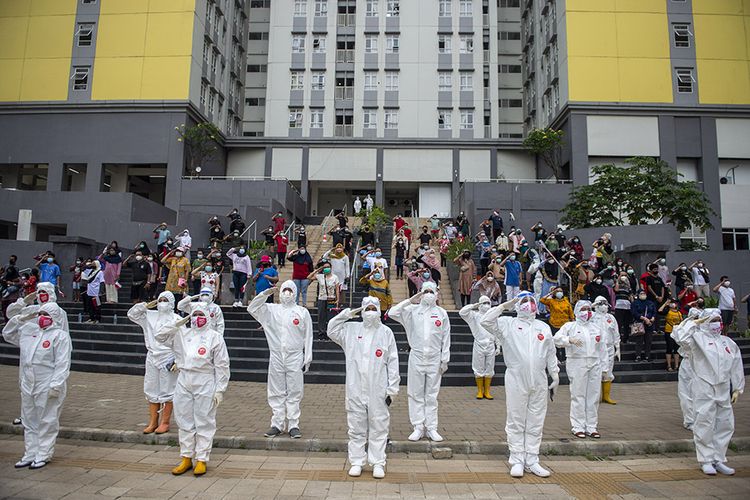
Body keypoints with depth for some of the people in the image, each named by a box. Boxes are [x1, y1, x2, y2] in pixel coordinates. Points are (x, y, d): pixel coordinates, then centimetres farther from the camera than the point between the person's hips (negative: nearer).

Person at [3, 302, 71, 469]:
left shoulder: (60, 335, -11)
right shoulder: (29, 330, 11)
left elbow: (62, 363, -15)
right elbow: (7, 334, 26)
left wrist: (55, 385, -21)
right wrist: (21, 318, 9)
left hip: (47, 387, -7)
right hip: (28, 385, 7)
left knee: (47, 422, 4)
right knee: (29, 421, 16)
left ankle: (43, 455, 15)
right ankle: (30, 455, 27)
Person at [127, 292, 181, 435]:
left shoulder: (177, 320, -8)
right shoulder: (150, 316, 7)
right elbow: (131, 314, 11)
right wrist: (146, 306, -1)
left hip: (168, 360, -5)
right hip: (152, 358, 5)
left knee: (167, 391, 4)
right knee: (151, 390, 12)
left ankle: (165, 422, 15)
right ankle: (153, 422, 24)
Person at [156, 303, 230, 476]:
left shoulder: (215, 337, -1)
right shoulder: (182, 333, 10)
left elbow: (222, 366, -3)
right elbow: (160, 336, 10)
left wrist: (219, 390, -7)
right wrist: (178, 323, -2)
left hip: (205, 384, -4)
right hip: (184, 382, 4)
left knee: (204, 423, 3)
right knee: (185, 422, 11)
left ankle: (202, 460, 14)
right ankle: (186, 458, 24)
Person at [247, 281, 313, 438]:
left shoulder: (303, 312, 4)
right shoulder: (271, 310, 8)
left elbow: (308, 337, 4)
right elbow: (252, 308, -1)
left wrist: (308, 359, 0)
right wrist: (265, 293, -9)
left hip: (295, 357, -1)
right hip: (276, 357, 2)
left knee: (294, 393, 3)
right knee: (276, 393, 8)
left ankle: (293, 426, 11)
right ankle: (277, 425, 18)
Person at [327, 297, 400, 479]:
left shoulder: (386, 332, 1)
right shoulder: (351, 329, 6)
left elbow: (393, 362, 1)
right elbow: (331, 330, 3)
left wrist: (392, 389, -2)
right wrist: (346, 314, -3)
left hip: (378, 390, -1)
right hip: (355, 388, 1)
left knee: (379, 426, 6)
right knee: (356, 427, 9)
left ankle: (378, 463, 18)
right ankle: (357, 462, 22)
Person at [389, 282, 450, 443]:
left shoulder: (442, 313, 4)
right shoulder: (412, 310, 2)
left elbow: (446, 338, 5)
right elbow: (392, 313, -10)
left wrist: (445, 360, 2)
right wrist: (410, 301, -9)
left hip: (434, 359, 1)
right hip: (416, 357, 0)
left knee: (432, 395, 8)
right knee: (416, 394, 5)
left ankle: (431, 428, 17)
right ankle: (418, 428, 15)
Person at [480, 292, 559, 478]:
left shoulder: (544, 327, 14)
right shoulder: (507, 324, 2)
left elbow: (551, 355, 17)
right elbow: (485, 321, -12)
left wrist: (555, 378, 13)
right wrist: (504, 306, -7)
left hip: (539, 382, 4)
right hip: (516, 381, -3)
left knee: (536, 424, 10)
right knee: (515, 422, 3)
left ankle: (532, 461, 21)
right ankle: (517, 461, 14)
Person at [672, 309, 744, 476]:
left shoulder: (728, 343, 13)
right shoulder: (698, 338, -4)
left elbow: (737, 367, 17)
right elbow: (679, 336, -24)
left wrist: (737, 389, 14)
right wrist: (694, 322, -14)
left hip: (724, 390, 6)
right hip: (704, 389, -6)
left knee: (725, 424, 10)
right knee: (705, 425, -2)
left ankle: (718, 460, 23)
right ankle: (706, 460, 10)